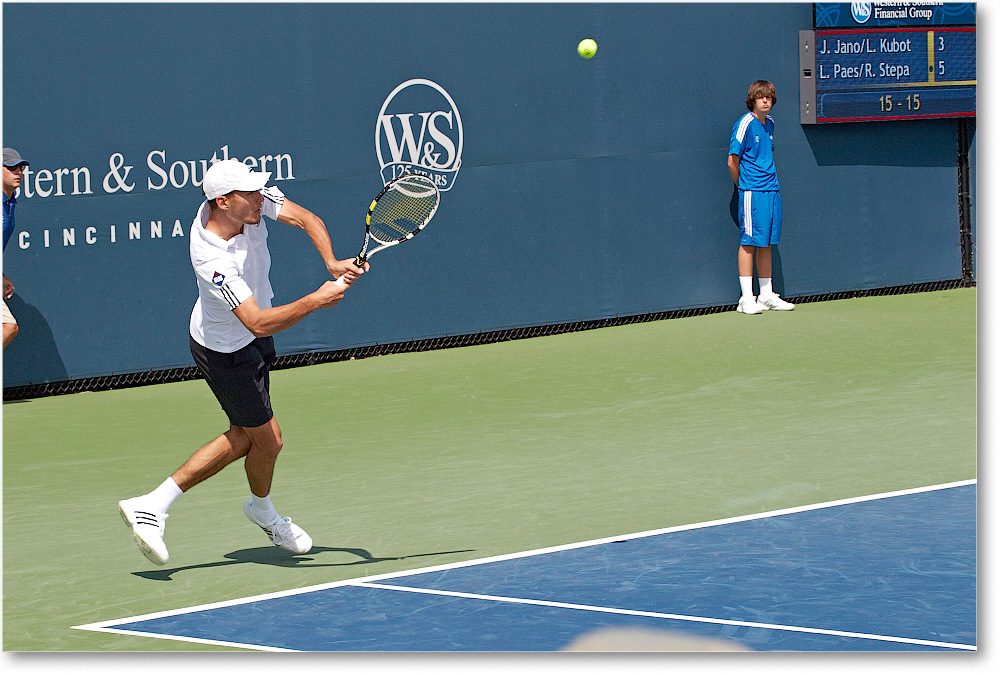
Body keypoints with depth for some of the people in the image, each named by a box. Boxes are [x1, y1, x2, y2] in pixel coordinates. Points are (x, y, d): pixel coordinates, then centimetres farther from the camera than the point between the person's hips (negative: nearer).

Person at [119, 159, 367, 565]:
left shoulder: (252, 200, -18)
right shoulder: (213, 259, -39)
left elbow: (307, 219, -13)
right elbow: (259, 323, -42)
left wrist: (332, 263, -29)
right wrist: (316, 300, -44)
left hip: (250, 341, 8)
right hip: (227, 352, -8)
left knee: (243, 438, 16)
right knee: (268, 439, 9)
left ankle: (152, 504, 24)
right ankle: (262, 510, 40)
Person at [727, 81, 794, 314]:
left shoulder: (770, 124, 13)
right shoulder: (745, 124, -10)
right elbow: (733, 161, -8)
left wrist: (770, 181, 16)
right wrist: (743, 185, 2)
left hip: (772, 190, 7)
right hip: (752, 192, -7)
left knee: (766, 243, 10)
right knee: (749, 242, -6)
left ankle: (767, 295, 16)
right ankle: (747, 298, -4)